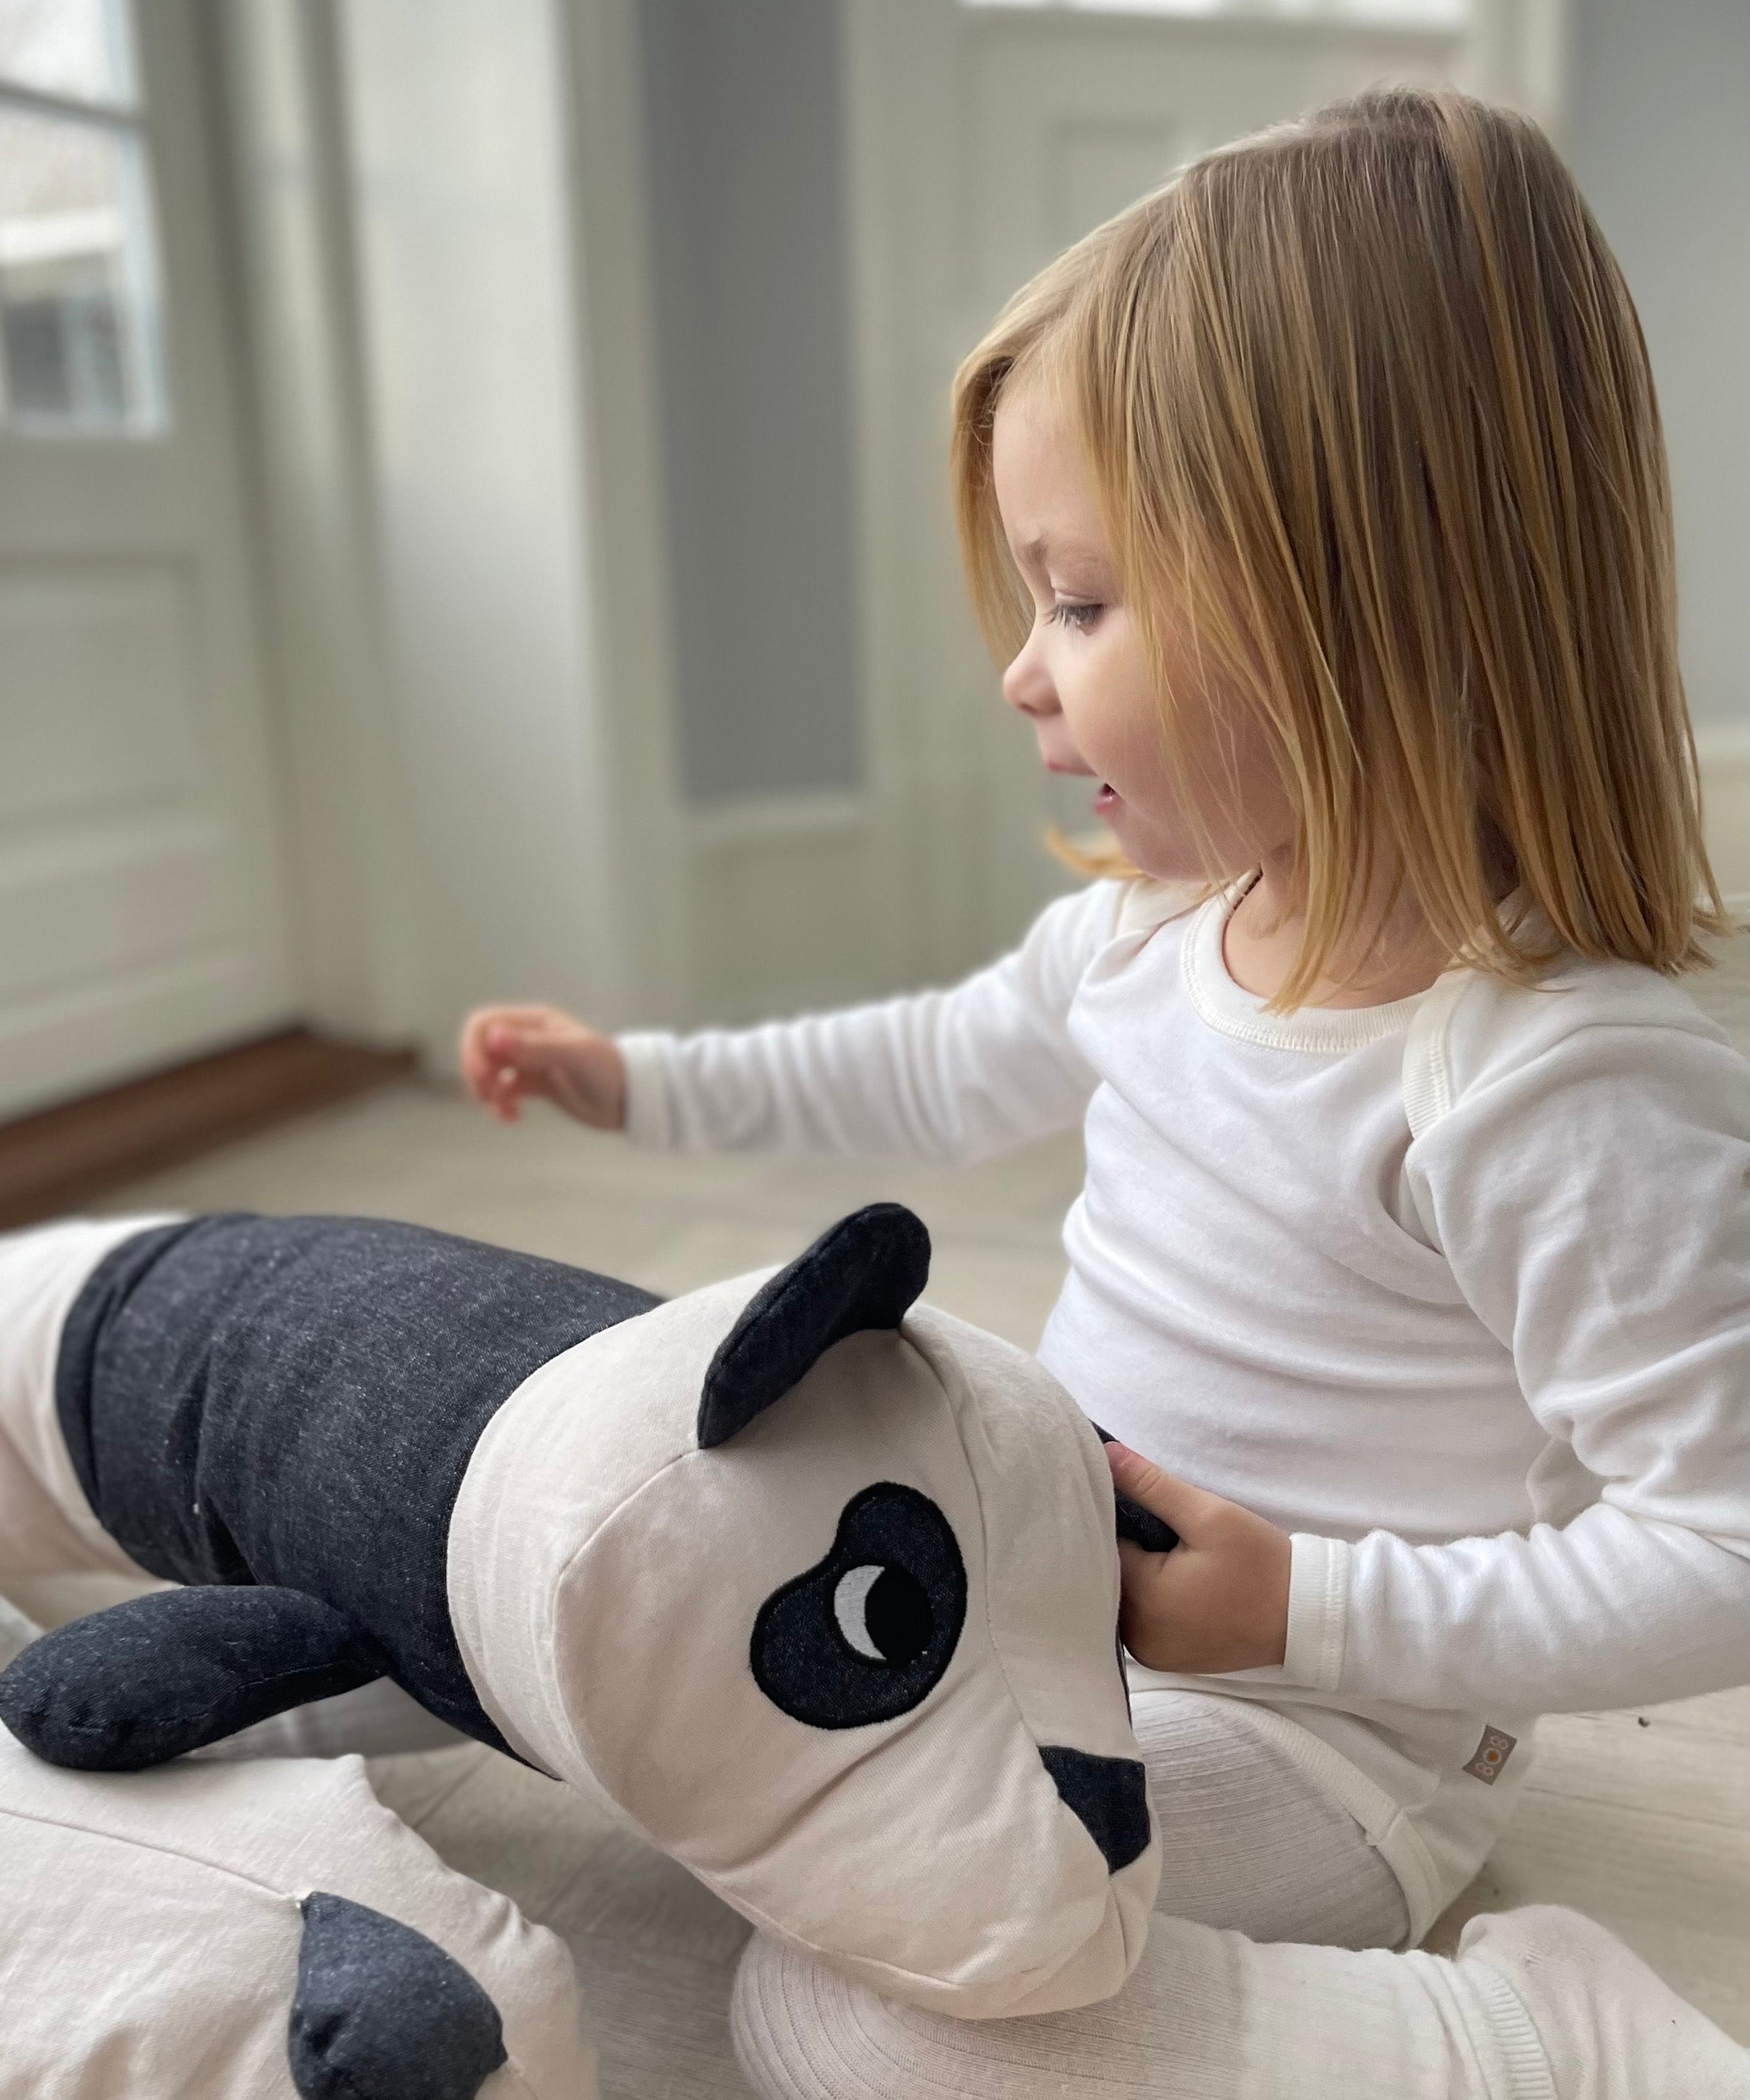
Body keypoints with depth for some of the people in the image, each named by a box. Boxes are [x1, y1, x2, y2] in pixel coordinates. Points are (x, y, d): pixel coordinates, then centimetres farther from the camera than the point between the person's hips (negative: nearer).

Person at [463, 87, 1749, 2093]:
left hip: (1317, 1739, -7)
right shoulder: (1157, 924, -4)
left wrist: (1310, 1607, -28)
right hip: (1061, 1595, 8)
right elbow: (954, 1062, 15)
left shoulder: (1565, 1090, -31)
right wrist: (645, 1079, 16)